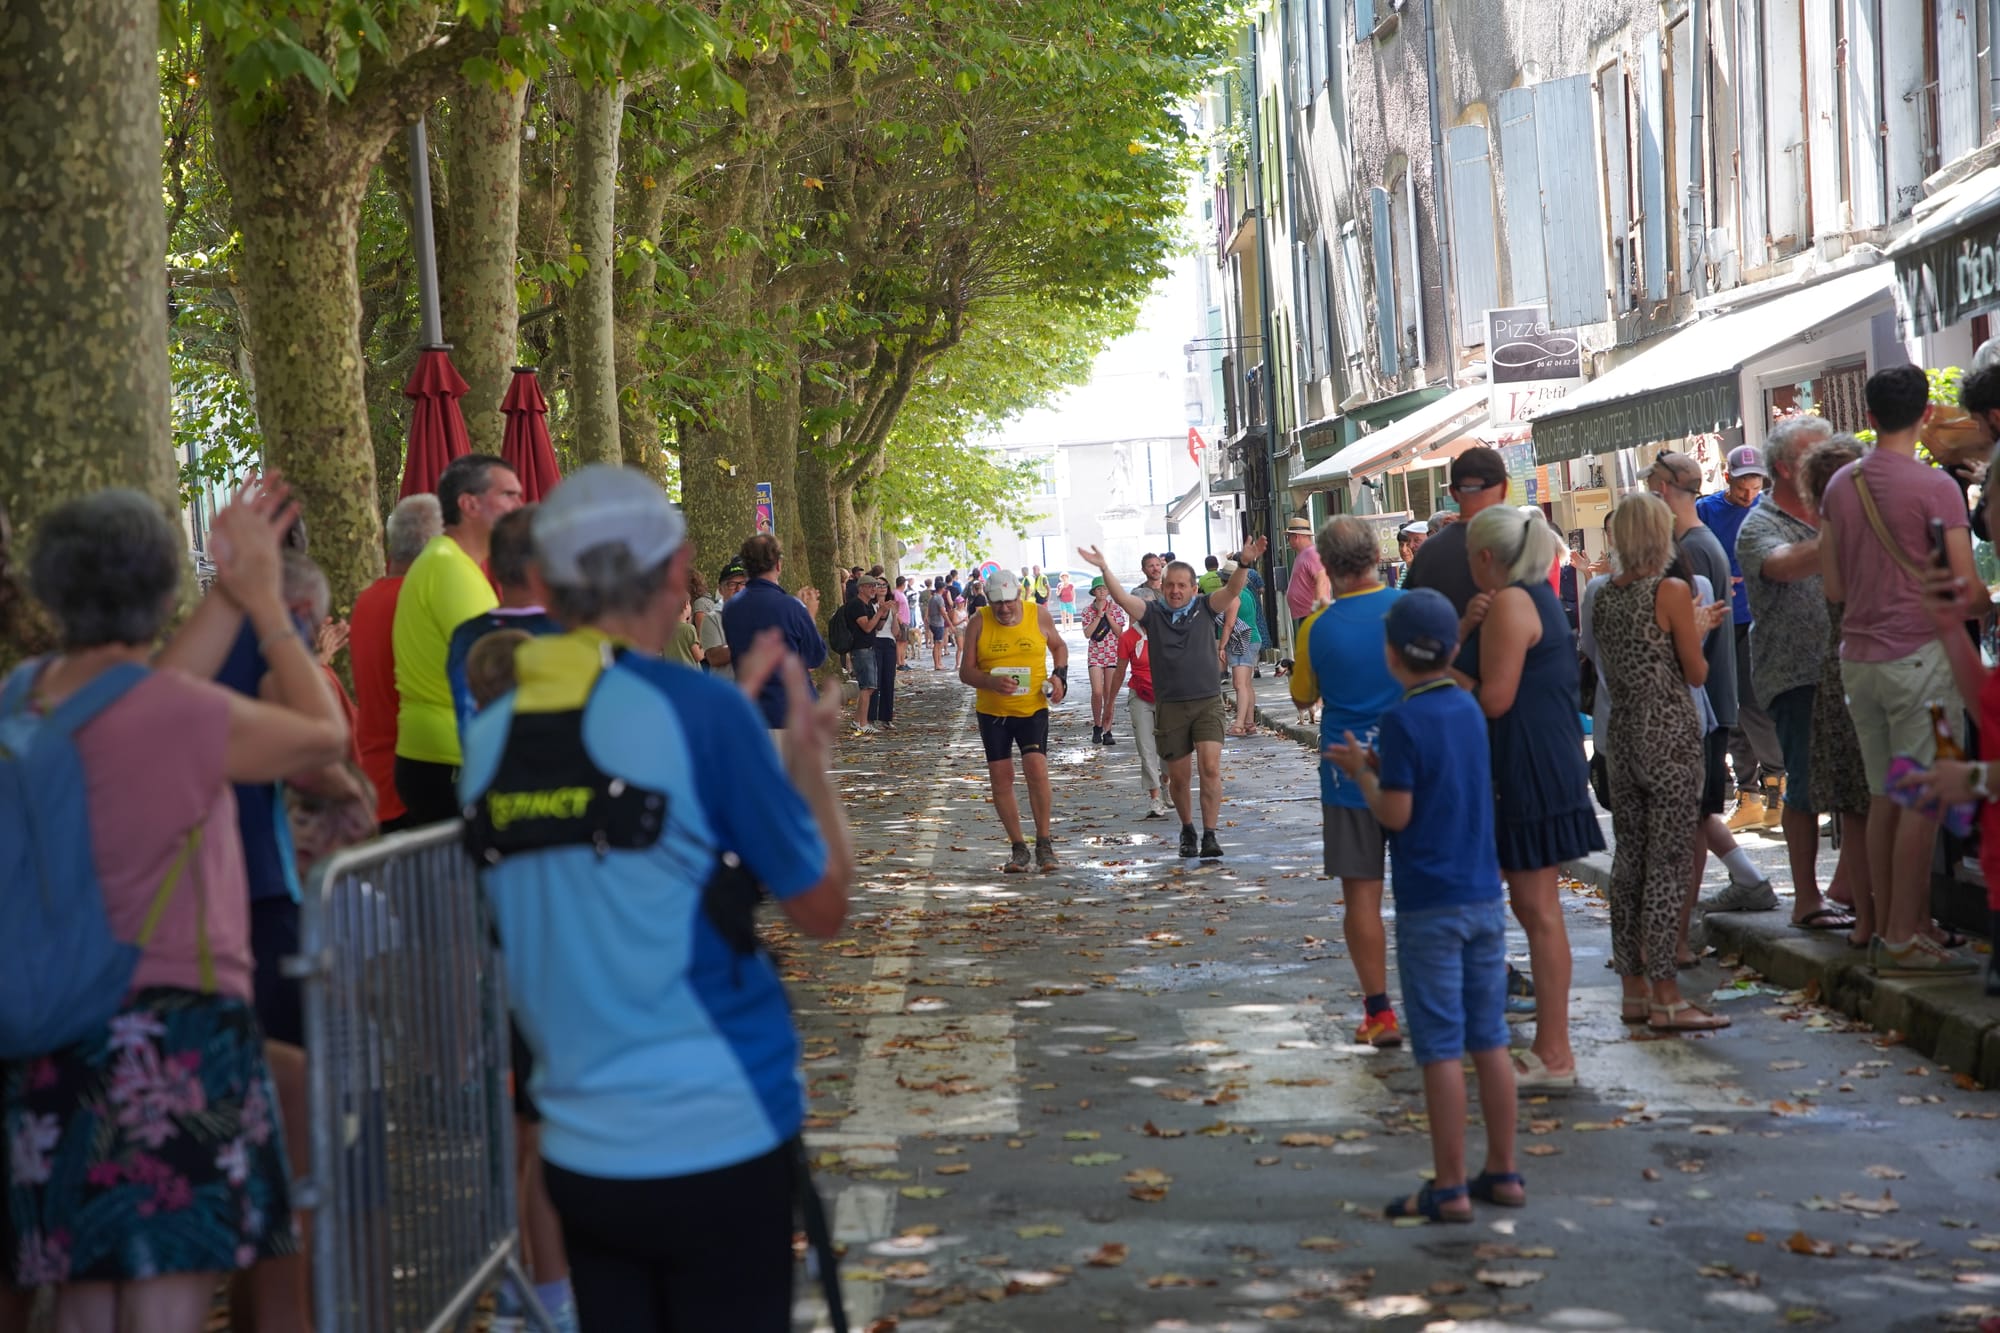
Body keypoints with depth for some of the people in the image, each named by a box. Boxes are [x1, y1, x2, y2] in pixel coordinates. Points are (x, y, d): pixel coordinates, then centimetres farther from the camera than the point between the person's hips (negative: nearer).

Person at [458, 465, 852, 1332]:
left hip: (579, 1152, 5)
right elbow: (821, 907, -6)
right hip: (719, 1141, -5)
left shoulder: (490, 737, 3)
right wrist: (808, 757, 9)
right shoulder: (699, 710, -13)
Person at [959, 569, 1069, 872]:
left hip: (1033, 708, -1)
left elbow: (1058, 646, 17)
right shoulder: (979, 623, -4)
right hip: (992, 712, 1)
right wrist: (991, 682, -23)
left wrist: (1059, 675, -2)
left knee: (1037, 769, -16)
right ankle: (1018, 847, 13)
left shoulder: (1039, 616, -2)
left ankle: (1044, 842, -4)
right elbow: (965, 671, -3)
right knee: (1001, 777, 2)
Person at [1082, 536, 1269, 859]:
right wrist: (1104, 569, -25)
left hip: (1207, 702, -1)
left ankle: (1210, 836, -14)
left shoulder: (1205, 609, 4)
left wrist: (1243, 564, -29)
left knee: (1210, 767, -15)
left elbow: (1232, 590, -11)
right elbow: (1121, 597, -9)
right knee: (1179, 776, 8)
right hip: (1169, 706, 1)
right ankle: (1187, 830, 29)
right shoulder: (1153, 614, 3)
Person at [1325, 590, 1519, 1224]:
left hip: (1430, 908, -6)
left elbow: (1396, 815, -13)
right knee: (1489, 1040, 12)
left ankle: (1449, 1189, 1)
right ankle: (1503, 1173, 17)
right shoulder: (1469, 710, 8)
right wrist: (1380, 765, 16)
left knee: (1441, 1049, -2)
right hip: (1484, 898, 6)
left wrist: (1360, 773, 3)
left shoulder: (1402, 720, -12)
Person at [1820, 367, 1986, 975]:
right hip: (1919, 651, -6)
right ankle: (1905, 938, -3)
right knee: (1920, 801, -3)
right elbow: (1966, 589, -13)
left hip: (1859, 655, 7)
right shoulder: (1934, 486, -11)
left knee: (1884, 798, 12)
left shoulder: (1840, 485, 8)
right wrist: (1987, 612, 8)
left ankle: (1885, 930, 16)